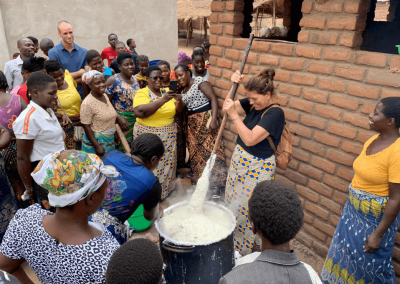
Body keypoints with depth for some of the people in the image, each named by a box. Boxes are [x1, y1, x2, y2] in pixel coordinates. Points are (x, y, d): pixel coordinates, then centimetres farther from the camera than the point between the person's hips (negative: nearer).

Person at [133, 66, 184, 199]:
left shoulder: (166, 92, 6)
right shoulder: (142, 93, -10)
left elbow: (178, 110, 8)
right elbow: (139, 112, -28)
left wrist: (179, 101, -15)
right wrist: (162, 100, -31)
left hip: (168, 135, 5)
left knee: (167, 162, 14)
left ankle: (165, 187, 35)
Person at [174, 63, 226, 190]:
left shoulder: (199, 81, -6)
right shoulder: (183, 90, 18)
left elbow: (213, 99, -15)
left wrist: (214, 119, -24)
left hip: (206, 119, -8)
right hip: (192, 124, 8)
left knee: (209, 149, -10)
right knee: (195, 152, 10)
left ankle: (215, 183, -1)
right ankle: (199, 180, 23)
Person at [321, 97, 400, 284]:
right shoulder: (373, 140, -2)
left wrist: (378, 234, -18)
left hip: (376, 217, -8)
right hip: (353, 209, 8)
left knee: (369, 261, 15)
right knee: (344, 250, 25)